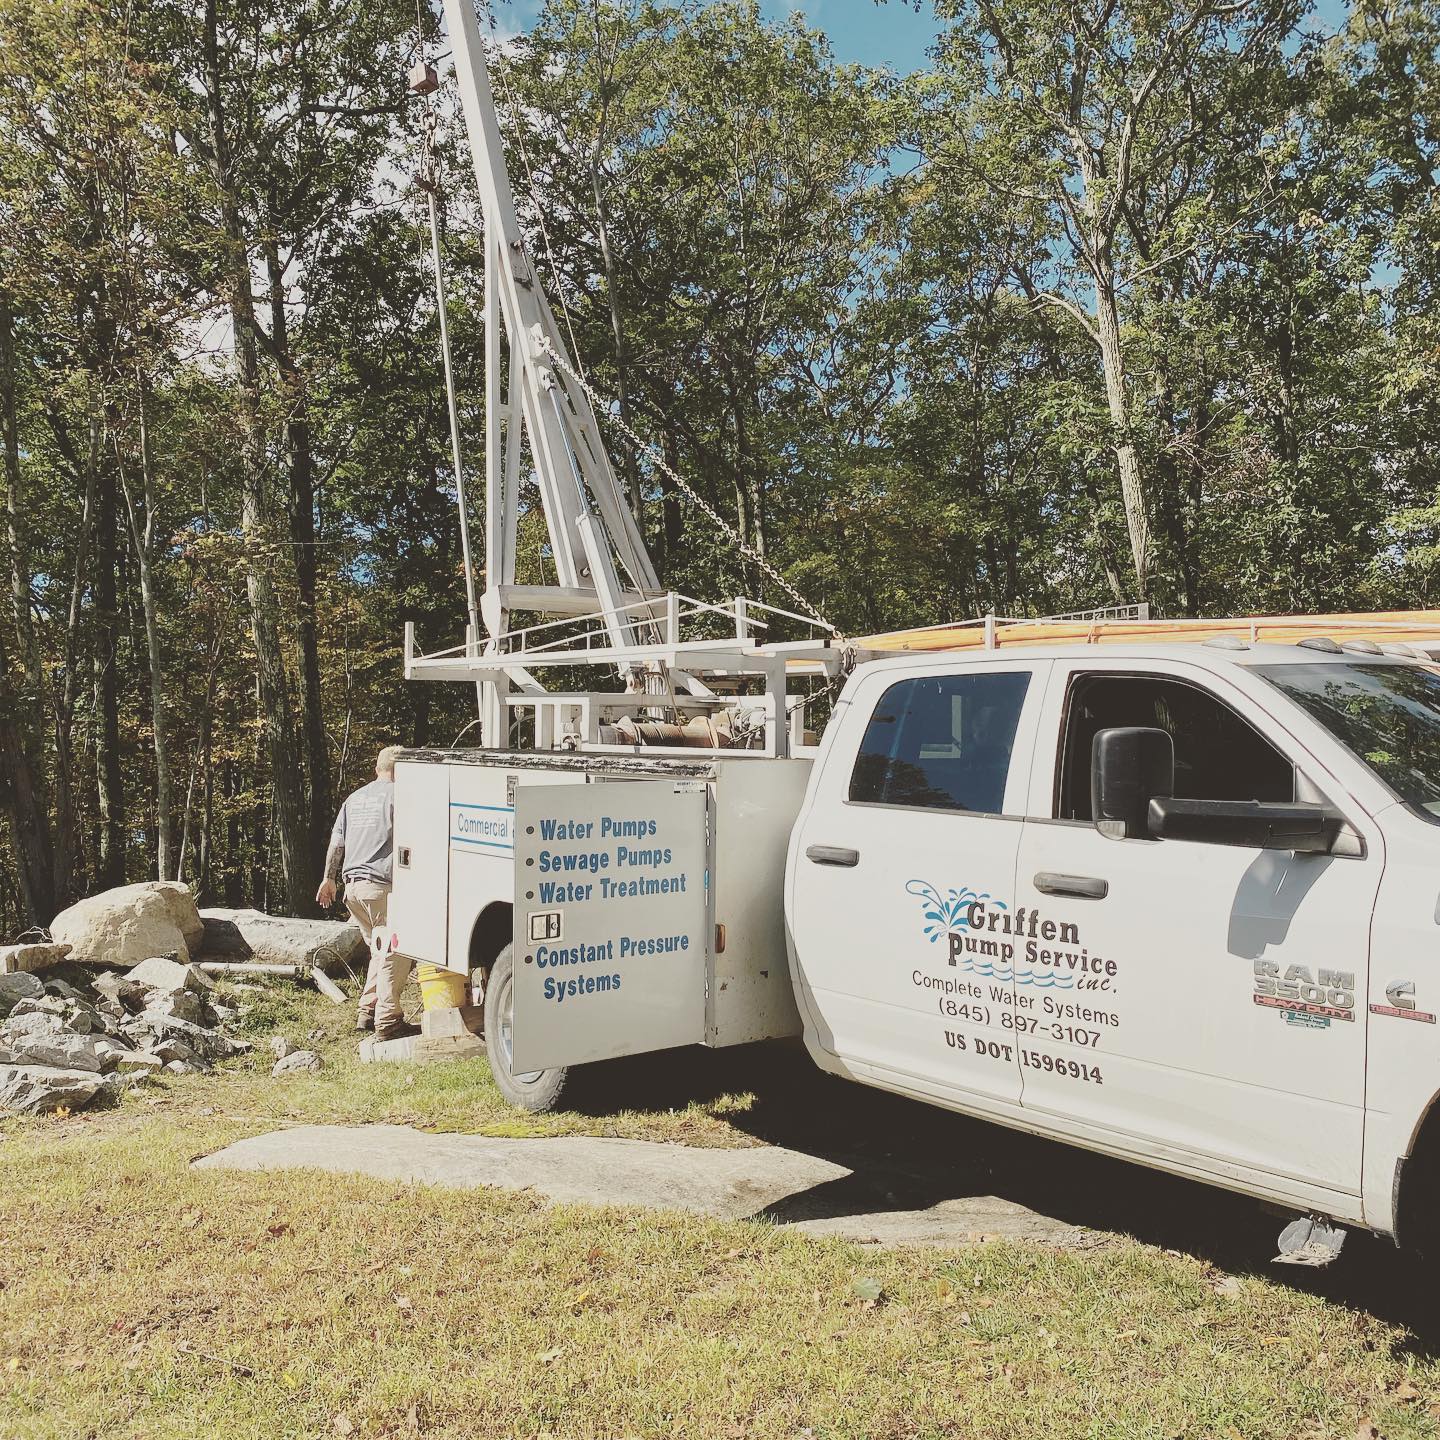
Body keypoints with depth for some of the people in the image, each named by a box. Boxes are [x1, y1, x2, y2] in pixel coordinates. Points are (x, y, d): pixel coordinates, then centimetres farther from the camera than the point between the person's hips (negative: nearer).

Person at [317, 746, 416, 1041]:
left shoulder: (355, 798, 17)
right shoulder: (398, 796, -6)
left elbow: (337, 842, 19)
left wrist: (329, 878, 26)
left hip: (353, 886, 8)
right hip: (382, 887, -8)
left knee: (380, 951, 19)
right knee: (395, 953, -5)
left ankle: (367, 1013, 21)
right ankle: (387, 1022, -7)